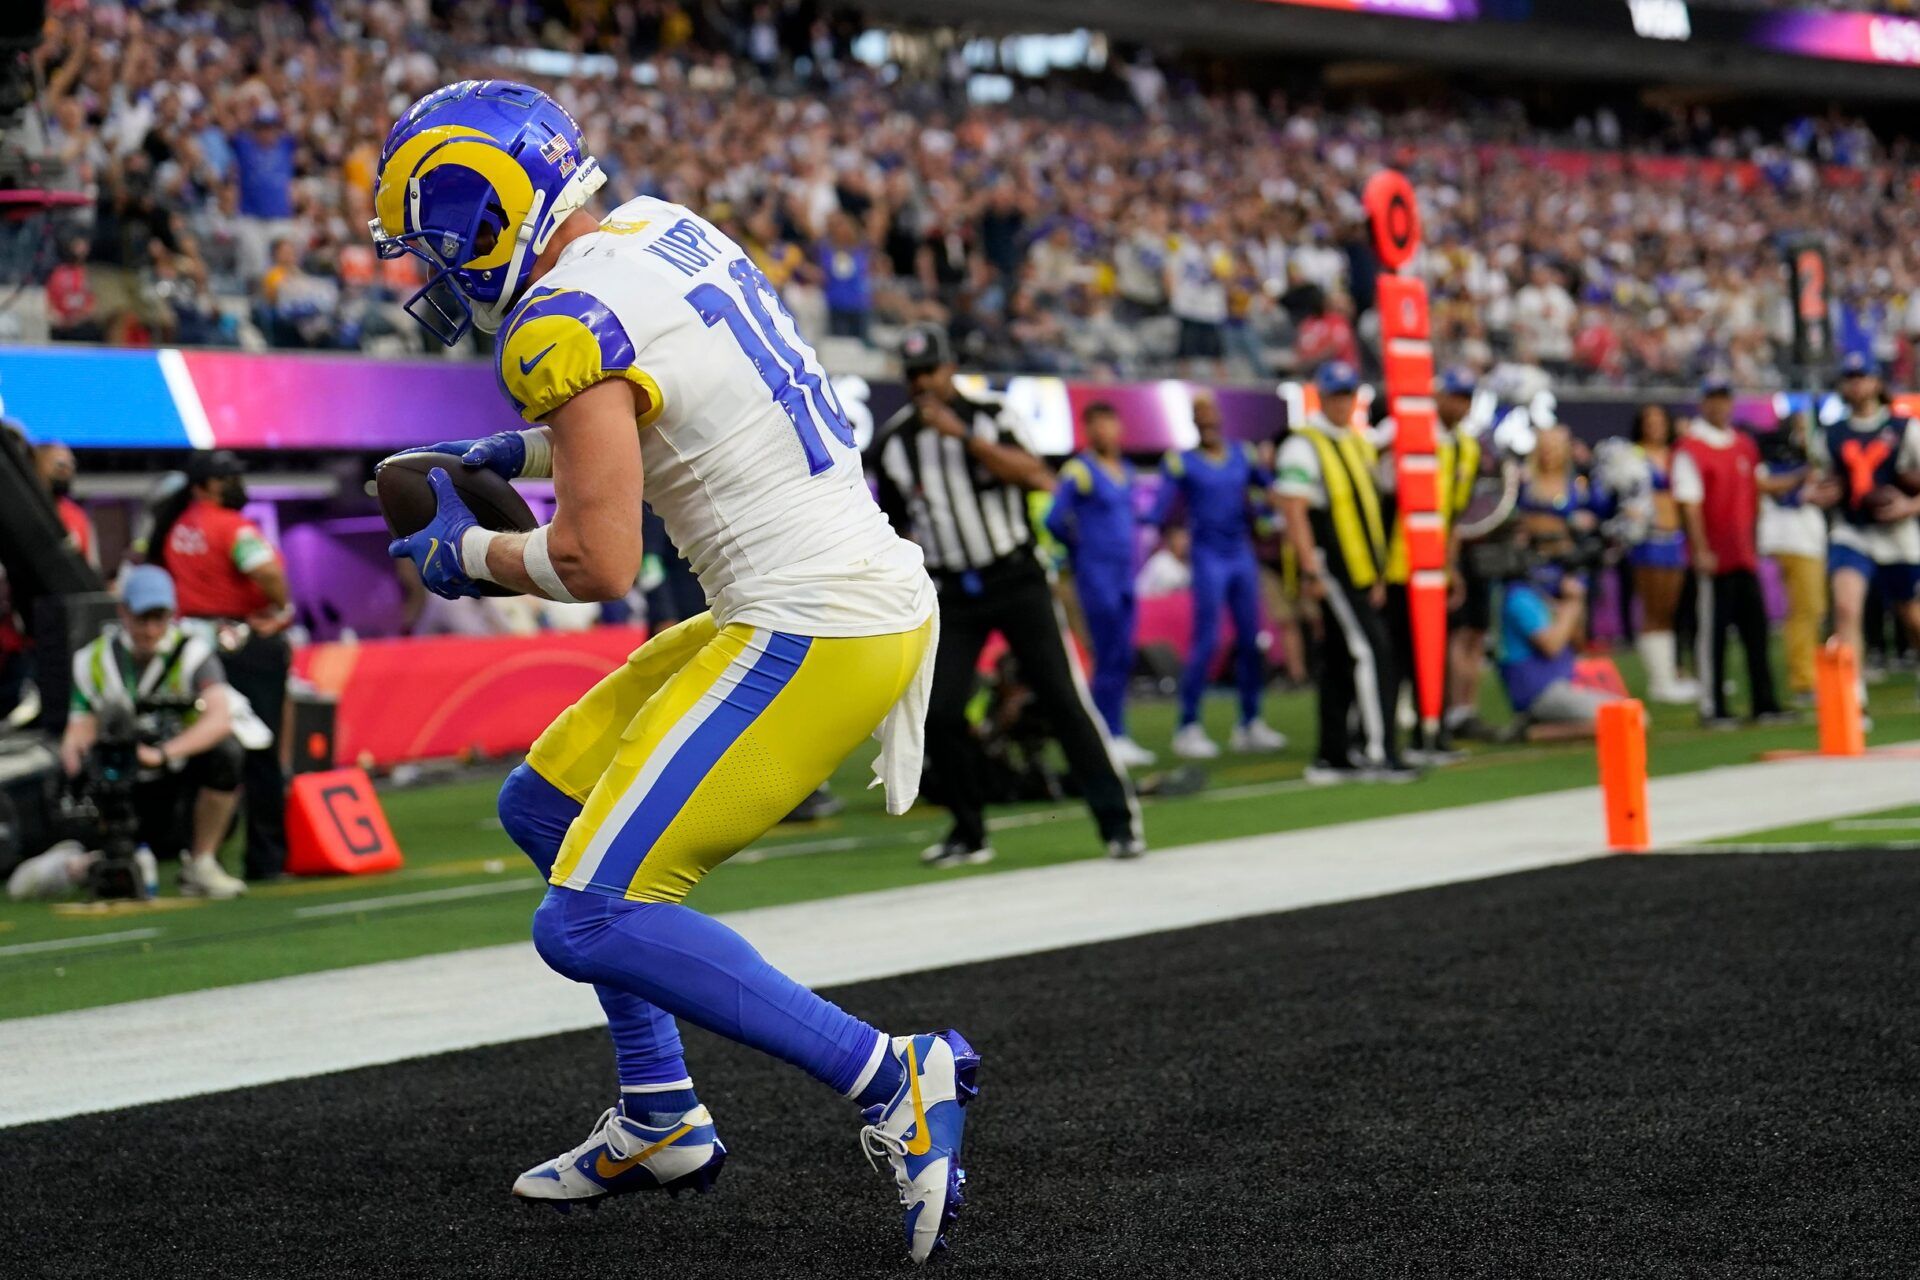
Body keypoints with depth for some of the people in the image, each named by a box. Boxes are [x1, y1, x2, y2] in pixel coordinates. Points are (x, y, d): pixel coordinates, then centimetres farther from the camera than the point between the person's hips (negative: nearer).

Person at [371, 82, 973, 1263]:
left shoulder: (563, 329, -16)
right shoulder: (661, 231, 11)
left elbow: (600, 563, -18)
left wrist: (469, 556, 1)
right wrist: (507, 455, 23)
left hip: (812, 637, -10)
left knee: (589, 923, -11)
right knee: (547, 806, 19)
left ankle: (893, 1084, -9)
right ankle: (662, 1123, 25)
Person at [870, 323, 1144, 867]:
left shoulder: (990, 415, -5)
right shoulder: (893, 442, 3)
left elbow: (1035, 475, -21)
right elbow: (895, 530, 12)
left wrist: (961, 434, -26)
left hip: (1016, 579, -3)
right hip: (952, 593, 3)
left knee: (1062, 697, -6)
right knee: (939, 713, -7)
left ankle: (1118, 820, -1)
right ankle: (969, 832, 10)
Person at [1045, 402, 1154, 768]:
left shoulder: (1126, 470, 13)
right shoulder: (1079, 471, -11)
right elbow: (1054, 520, -16)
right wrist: (1080, 547, -1)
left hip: (1125, 573, 8)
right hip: (1097, 576, -7)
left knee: (1122, 659, 9)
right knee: (1111, 656, -8)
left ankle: (1118, 737, 15)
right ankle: (1108, 738, -2)